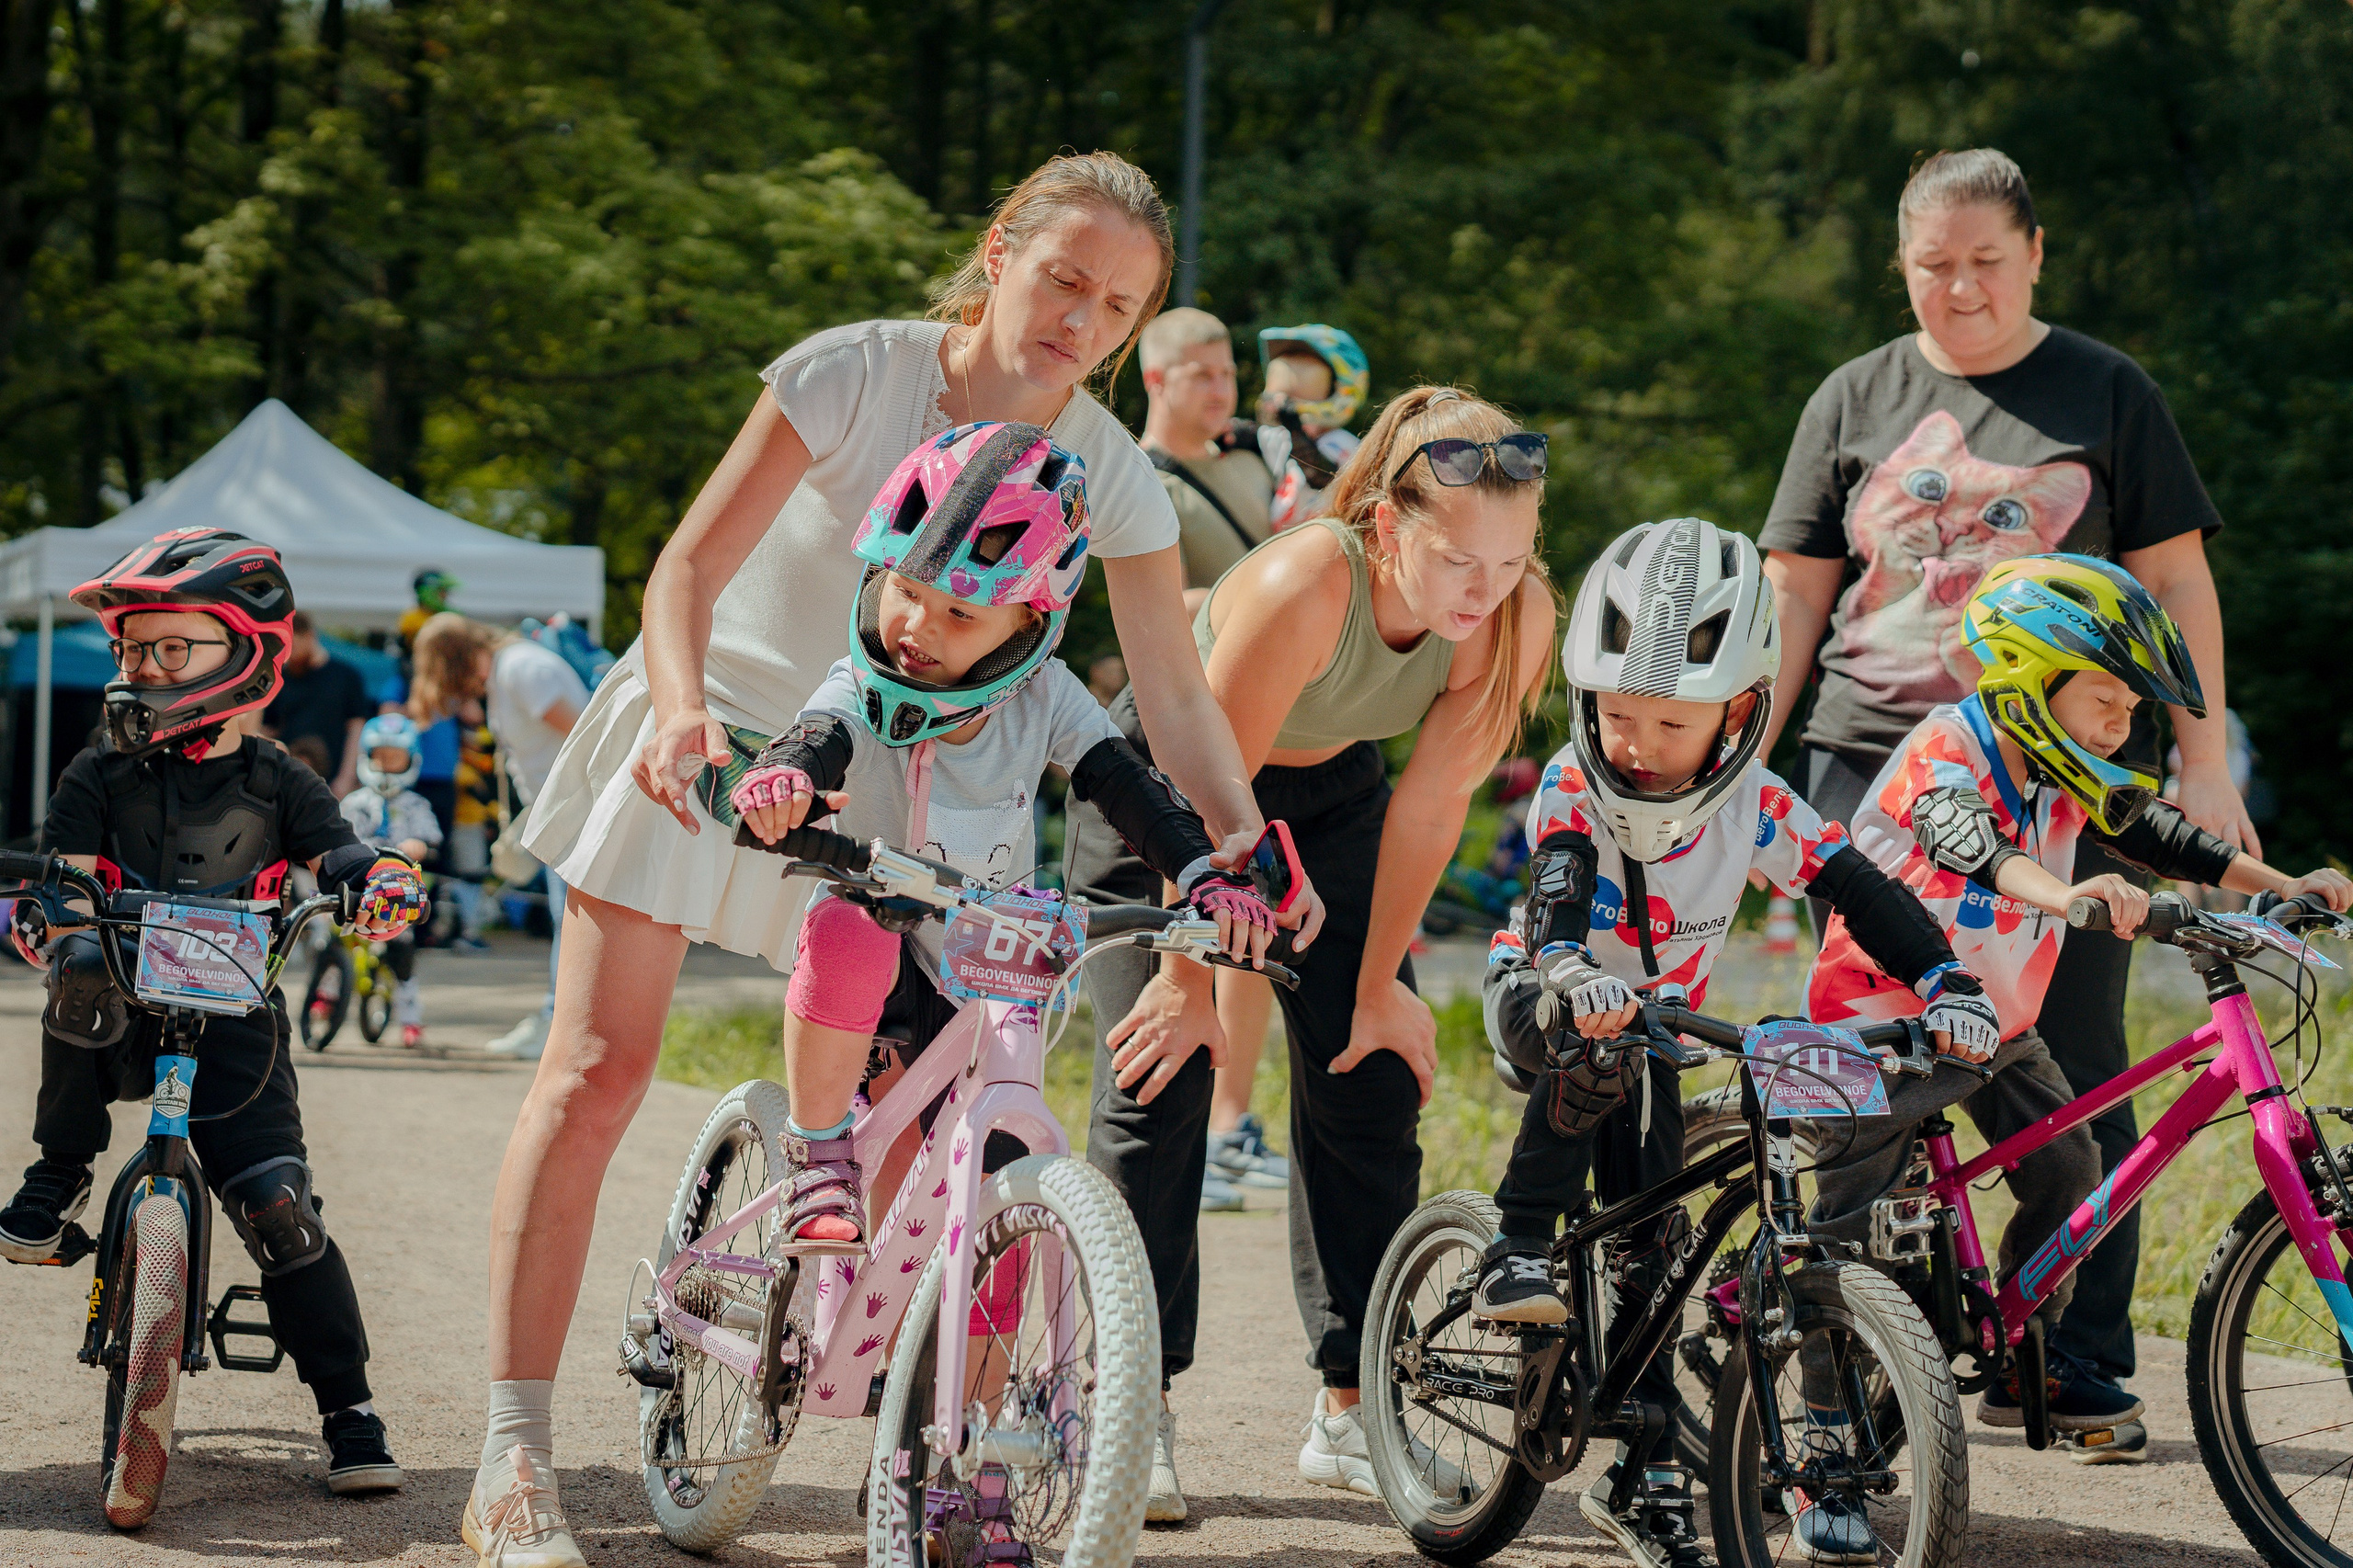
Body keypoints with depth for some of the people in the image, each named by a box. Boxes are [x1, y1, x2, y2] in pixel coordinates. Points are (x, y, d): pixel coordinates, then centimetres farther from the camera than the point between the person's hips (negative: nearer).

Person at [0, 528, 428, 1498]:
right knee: (86, 973, -35)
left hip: (230, 1018, -1)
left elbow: (339, 856, -5)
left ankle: (349, 1412, -3)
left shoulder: (274, 784, 5)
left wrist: (382, 883, -28)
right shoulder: (98, 778, 5)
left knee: (277, 1203, -14)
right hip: (124, 1016, 1)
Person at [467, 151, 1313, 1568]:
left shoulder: (1109, 471, -12)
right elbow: (693, 562, -23)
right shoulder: (856, 373, -21)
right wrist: (683, 705, -41)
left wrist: (1248, 839, -31)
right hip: (711, 738, -3)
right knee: (598, 1074, -10)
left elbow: (1177, 689, -15)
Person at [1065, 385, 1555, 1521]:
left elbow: (1431, 803, -15)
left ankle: (1351, 1407, 9)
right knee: (1160, 1068, -11)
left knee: (1369, 1076, -1)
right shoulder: (1302, 587, -40)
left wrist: (1379, 985, -7)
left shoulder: (1516, 617, -26)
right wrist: (1189, 977, -20)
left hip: (1326, 792, 5)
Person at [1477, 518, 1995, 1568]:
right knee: (1595, 1052, -40)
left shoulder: (1751, 804, -18)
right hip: (1542, 1000, -3)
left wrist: (1944, 983, -33)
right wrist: (1577, 976, -65)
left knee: (1648, 1249, -2)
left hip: (1658, 1024, 3)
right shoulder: (1575, 788, -26)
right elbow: (1556, 899, -43)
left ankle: (1643, 1480, 7)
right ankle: (1517, 1254, -26)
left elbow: (1858, 888, -18)